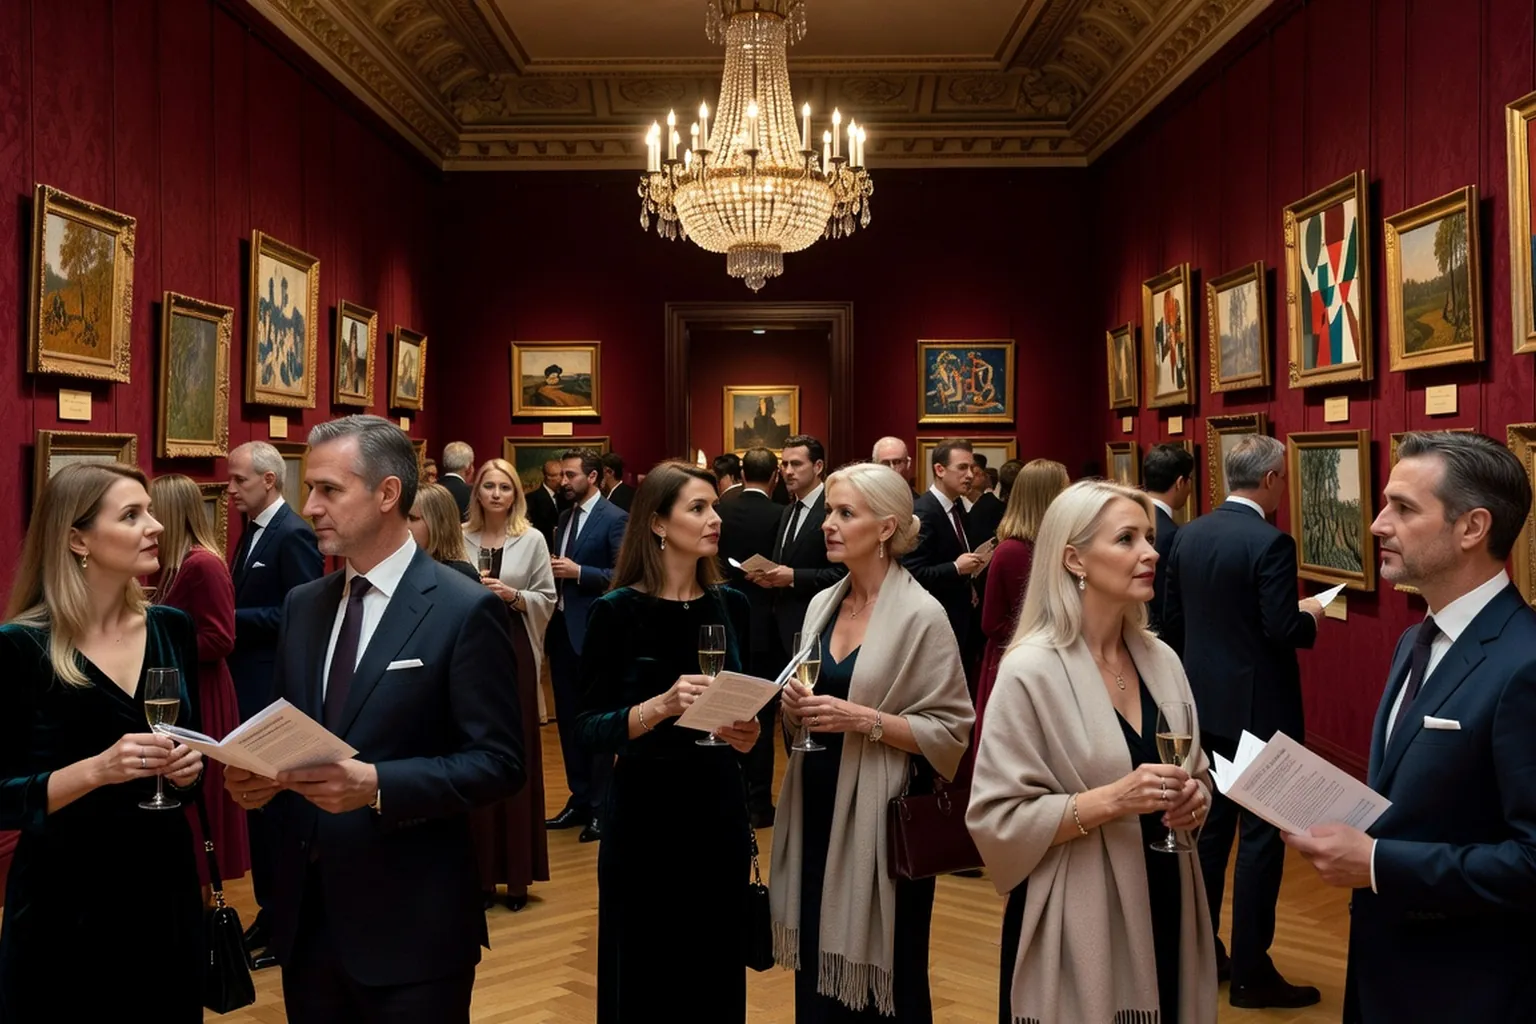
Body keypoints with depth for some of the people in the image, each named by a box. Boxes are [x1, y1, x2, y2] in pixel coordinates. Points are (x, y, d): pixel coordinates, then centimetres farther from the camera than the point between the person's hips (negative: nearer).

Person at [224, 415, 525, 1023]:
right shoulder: (303, 606, 10)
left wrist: (377, 785, -25)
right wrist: (256, 775, -7)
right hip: (307, 914, 6)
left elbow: (498, 763, -14)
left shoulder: (465, 610, -11)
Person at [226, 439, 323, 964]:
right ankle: (272, 906, 26)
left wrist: (231, 618, -19)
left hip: (276, 691, -9)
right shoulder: (252, 530, 13)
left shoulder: (293, 535, -15)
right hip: (249, 685, 9)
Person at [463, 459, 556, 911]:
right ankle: (480, 870, 15)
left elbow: (547, 600, 3)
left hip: (513, 651, -1)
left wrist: (512, 595, -13)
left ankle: (518, 873, 12)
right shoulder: (460, 538, 3)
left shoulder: (532, 539, 2)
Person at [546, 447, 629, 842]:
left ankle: (601, 808, 11)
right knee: (568, 719, 13)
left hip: (593, 632, -8)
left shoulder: (615, 518, -10)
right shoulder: (565, 517, 14)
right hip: (561, 627, 8)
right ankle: (579, 799, 25)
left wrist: (578, 572, -20)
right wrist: (553, 571, -2)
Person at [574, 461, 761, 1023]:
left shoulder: (731, 604, 3)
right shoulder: (618, 610, -10)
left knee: (717, 977, 13)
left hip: (719, 810, 4)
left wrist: (746, 734, -8)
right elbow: (589, 730, -13)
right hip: (645, 814, -4)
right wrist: (659, 706, -28)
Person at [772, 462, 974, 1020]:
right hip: (816, 810, 6)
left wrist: (862, 719, -21)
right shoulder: (821, 603, 7)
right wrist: (794, 706, -2)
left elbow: (950, 731, -13)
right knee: (817, 972, 14)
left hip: (882, 817, -6)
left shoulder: (921, 614, -12)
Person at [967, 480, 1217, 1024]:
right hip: (1080, 925, -6)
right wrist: (1110, 801, -24)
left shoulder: (1161, 660, 4)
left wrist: (1195, 796, -6)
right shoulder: (1032, 672, -14)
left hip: (1165, 907, 6)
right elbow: (997, 820, -16)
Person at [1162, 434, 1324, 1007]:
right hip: (1258, 707, -7)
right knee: (1261, 835, 1)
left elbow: (1170, 618, 9)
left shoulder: (1188, 536, 4)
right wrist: (1311, 616, -1)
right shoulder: (1271, 543, -18)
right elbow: (1283, 629, -22)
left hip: (1205, 703, 7)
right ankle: (1251, 973, 7)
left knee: (1209, 826, 16)